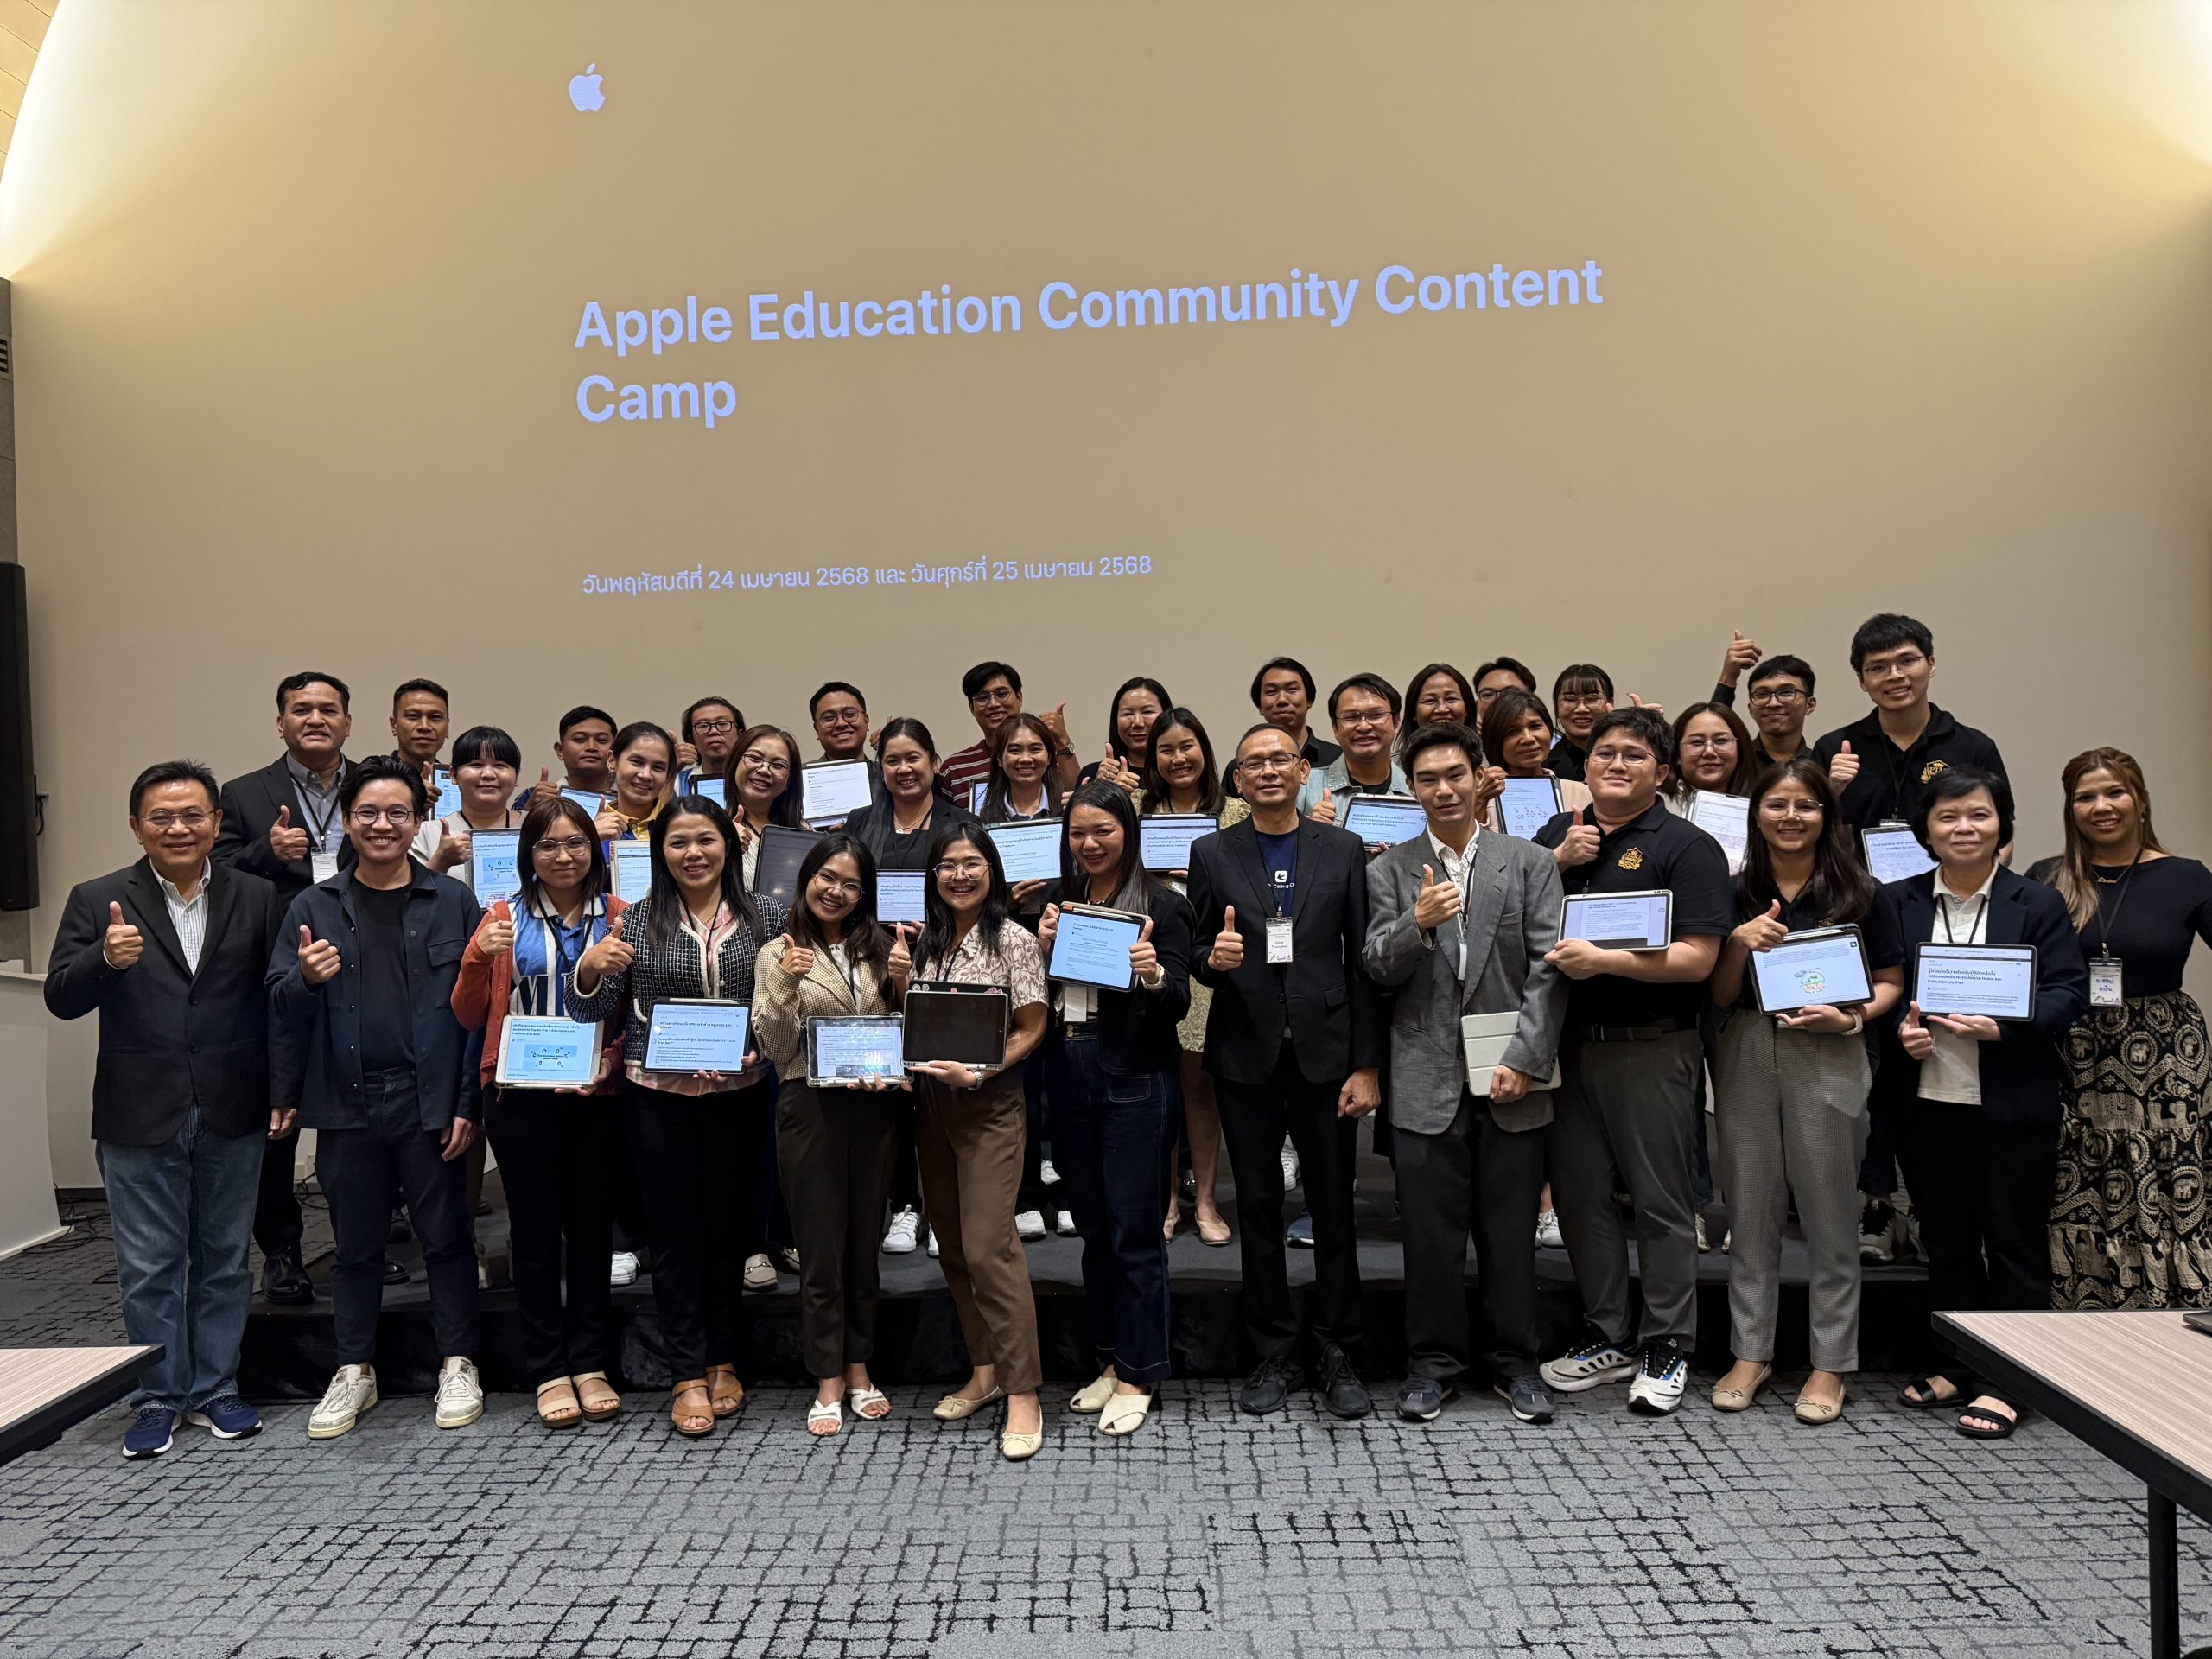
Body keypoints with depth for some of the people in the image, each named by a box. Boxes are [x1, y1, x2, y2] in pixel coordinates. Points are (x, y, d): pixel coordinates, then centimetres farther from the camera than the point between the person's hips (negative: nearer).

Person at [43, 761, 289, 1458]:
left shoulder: (257, 899, 2)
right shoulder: (97, 900, -1)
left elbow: (281, 1000, 2)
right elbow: (61, 999, -6)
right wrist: (105, 959, -26)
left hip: (231, 1114, 1)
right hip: (139, 1117, -1)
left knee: (224, 1261, 12)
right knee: (148, 1268, 8)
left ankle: (214, 1391, 25)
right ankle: (158, 1399, 22)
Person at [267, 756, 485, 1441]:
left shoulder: (453, 902, 0)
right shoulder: (314, 908, 6)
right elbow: (280, 1008, 5)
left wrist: (469, 1102, -8)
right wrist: (305, 980, -18)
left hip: (429, 1102, -2)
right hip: (347, 1103, 2)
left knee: (445, 1235, 7)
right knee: (357, 1242, 14)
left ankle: (457, 1365, 20)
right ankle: (354, 1371, 27)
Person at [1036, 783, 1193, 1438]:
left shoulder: (1162, 904, -5)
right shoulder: (1057, 900, 10)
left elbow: (1178, 1004, -10)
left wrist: (1155, 976, -31)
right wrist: (1042, 950, -9)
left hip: (1133, 1077, -5)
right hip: (1067, 1071, 5)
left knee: (1133, 1228, 0)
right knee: (1092, 1224, 14)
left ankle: (1137, 1374, 12)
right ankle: (1111, 1357, 27)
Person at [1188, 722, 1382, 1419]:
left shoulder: (1343, 850, 4)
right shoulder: (1212, 854, 5)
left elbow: (1362, 962, 1)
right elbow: (1198, 956, 8)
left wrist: (1367, 1065, -3)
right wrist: (1212, 958, -17)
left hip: (1324, 1049, 0)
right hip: (1246, 1054, 1)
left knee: (1334, 1209, 6)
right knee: (1259, 1210, 8)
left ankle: (1339, 1359, 19)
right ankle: (1274, 1356, 21)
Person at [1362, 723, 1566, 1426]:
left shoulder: (1531, 862, 5)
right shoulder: (1389, 871, 6)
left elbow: (1548, 968, -1)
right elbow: (1378, 967, -2)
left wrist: (1525, 1060, -10)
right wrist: (1419, 923, -22)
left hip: (1511, 1081, 0)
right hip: (1427, 1083, 0)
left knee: (1510, 1232, 8)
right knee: (1431, 1232, 6)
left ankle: (1515, 1362, 23)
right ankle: (1433, 1362, 21)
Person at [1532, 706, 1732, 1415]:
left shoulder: (1687, 847, -5)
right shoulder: (1557, 833, 11)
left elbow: (1697, 958, -13)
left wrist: (1604, 960, -22)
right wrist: (1559, 865, -4)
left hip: (1652, 1049, -5)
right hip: (1570, 1044, 5)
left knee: (1661, 1202, 4)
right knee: (1580, 1194, 12)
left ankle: (1666, 1347, 17)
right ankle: (1609, 1337, 26)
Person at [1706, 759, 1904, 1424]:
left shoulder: (1860, 893, 2)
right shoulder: (1736, 893, 6)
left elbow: (1890, 982, 6)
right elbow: (1720, 997, 7)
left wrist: (1853, 1018, -13)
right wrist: (1740, 942, -11)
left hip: (1828, 1059, -2)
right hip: (1747, 1054, 2)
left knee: (1829, 1213, 4)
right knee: (1750, 1208, 8)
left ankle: (1831, 1363, 17)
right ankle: (1751, 1352, 20)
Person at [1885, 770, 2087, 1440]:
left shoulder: (2038, 904, -1)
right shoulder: (1897, 902, 5)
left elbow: (2070, 993, -7)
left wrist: (2002, 1026, -21)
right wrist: (1900, 1028, -12)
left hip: (2010, 1105, -3)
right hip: (1925, 1102, 3)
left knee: (2014, 1244, 5)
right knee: (1945, 1241, 14)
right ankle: (1957, 1367, 28)